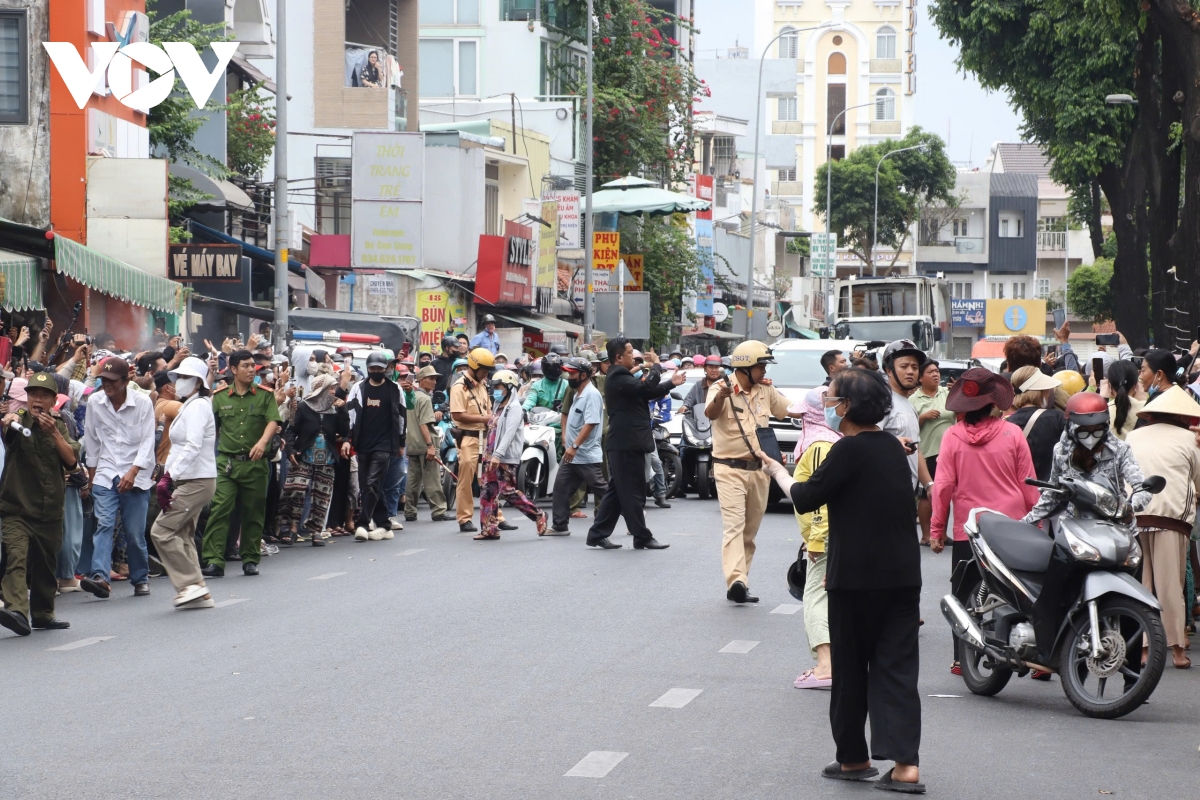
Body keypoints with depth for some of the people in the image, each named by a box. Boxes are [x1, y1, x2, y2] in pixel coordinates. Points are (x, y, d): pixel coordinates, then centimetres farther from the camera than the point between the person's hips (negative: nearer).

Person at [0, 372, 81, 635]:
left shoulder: (59, 427, 11)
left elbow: (72, 461, -2)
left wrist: (54, 433, -15)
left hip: (50, 511, 4)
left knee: (45, 566, 15)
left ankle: (42, 613, 31)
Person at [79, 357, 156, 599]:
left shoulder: (142, 403, -8)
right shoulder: (94, 402, 0)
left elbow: (147, 441, -10)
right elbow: (91, 440, 12)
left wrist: (132, 472, -21)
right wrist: (91, 473, 15)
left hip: (136, 476, -2)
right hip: (105, 475, 2)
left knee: (135, 532, 1)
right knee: (104, 525, -14)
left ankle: (141, 579, 17)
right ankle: (100, 577, -25)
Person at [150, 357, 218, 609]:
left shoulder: (197, 406, -13)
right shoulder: (190, 406, 18)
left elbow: (193, 447, -25)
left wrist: (168, 477, -30)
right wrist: (169, 477, 12)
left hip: (197, 481, -10)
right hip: (190, 481, 10)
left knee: (162, 531, -11)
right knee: (182, 536, 10)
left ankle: (191, 584, -9)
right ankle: (199, 594, 11)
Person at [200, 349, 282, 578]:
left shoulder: (265, 395, 4)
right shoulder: (220, 397, 7)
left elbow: (273, 421, -9)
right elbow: (211, 427, 13)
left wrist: (263, 442, -27)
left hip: (256, 463, 0)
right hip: (226, 462, 0)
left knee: (253, 513, 7)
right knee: (219, 510, -11)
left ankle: (250, 560, 20)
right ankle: (214, 561, -13)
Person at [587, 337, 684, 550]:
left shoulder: (620, 377, 19)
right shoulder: (618, 377, -14)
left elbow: (647, 394, 21)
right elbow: (645, 389, -26)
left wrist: (671, 383, 14)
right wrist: (656, 367, -12)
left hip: (625, 443, 11)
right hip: (627, 444, -11)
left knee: (617, 491, 12)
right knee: (633, 492, -4)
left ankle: (598, 534, 13)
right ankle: (642, 537, 0)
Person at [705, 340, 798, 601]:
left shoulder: (766, 391, 8)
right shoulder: (722, 389, -12)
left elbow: (791, 410, 20)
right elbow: (710, 413, -31)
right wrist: (720, 397, -53)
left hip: (758, 469, 7)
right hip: (730, 469, -7)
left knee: (750, 530, 10)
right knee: (734, 525, -17)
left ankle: (738, 584, 16)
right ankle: (736, 581, -28)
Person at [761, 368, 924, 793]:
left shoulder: (849, 450, -13)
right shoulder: (893, 447, 11)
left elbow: (805, 499, -11)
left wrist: (778, 472, 8)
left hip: (856, 577, -6)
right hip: (902, 574, 6)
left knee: (850, 668, 8)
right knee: (897, 668, 2)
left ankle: (854, 758, 18)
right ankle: (905, 764, -8)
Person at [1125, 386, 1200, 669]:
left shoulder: (1132, 437, 19)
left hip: (1132, 516, 3)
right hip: (1170, 515, -3)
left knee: (1140, 583, 7)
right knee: (1170, 582, 0)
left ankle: (1142, 646, 5)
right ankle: (1177, 647, 0)